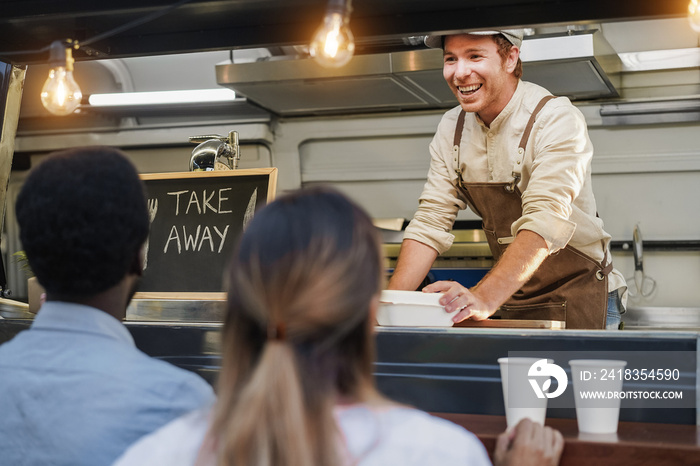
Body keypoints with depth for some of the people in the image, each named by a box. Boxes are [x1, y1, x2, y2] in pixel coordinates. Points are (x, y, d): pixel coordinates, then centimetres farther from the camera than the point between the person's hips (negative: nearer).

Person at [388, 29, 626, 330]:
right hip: (512, 300, 5)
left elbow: (545, 224, -32)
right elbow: (430, 221, -3)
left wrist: (483, 299, -45)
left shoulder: (557, 120, -20)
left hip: (577, 294, -5)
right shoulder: (451, 129, 0)